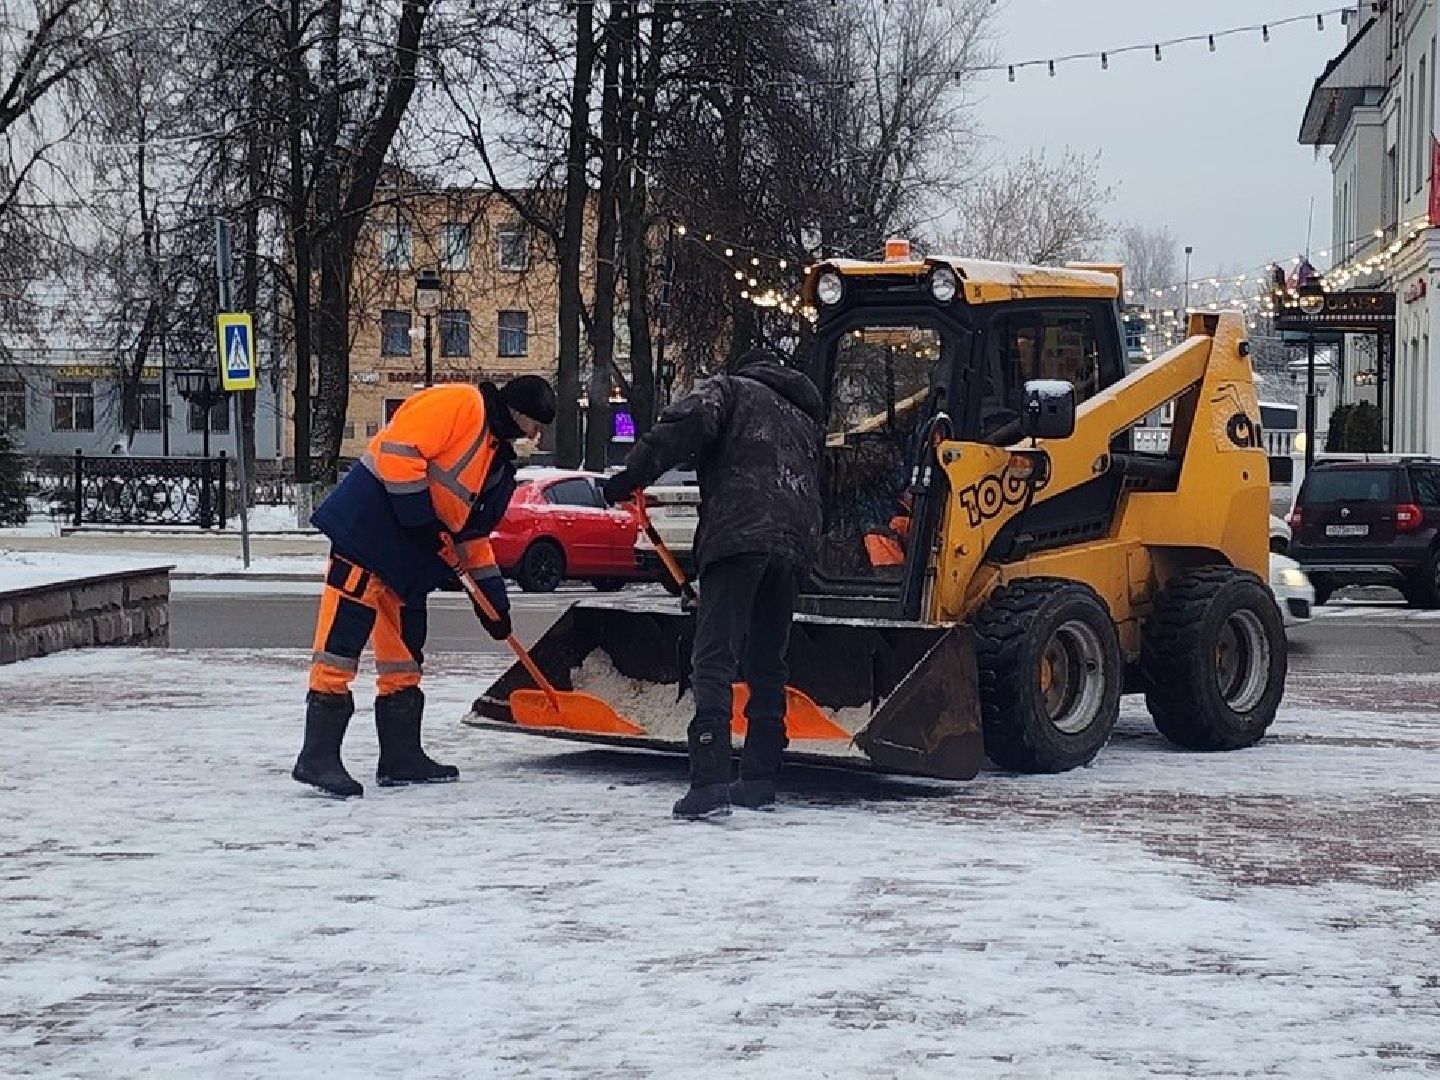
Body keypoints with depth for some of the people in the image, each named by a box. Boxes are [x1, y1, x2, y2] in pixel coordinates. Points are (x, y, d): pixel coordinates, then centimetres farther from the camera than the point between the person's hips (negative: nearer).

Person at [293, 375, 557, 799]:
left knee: (406, 656, 12)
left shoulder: (498, 461, 20)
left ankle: (401, 757, 20)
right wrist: (421, 519, -19)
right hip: (367, 526, -10)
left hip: (409, 557, 10)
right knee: (345, 633, -11)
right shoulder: (457, 403, -8)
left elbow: (474, 531, 25)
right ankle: (317, 757, -11)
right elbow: (397, 449, -20)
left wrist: (493, 596, 20)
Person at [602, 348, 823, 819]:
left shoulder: (731, 388, 16)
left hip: (737, 533, -6)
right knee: (768, 664, 16)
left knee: (714, 660, -12)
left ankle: (710, 781, -24)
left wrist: (627, 479, -6)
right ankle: (760, 779, 18)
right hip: (795, 545, 6)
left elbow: (687, 423, -6)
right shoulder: (807, 417, 35)